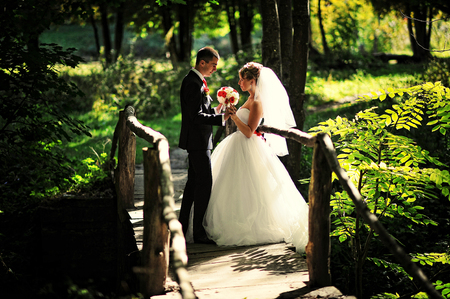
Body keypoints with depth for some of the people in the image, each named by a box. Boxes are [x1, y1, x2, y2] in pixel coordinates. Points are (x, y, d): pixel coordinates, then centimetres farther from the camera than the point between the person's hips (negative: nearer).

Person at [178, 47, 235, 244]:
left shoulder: (194, 80, 14)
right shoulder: (194, 83, -19)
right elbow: (196, 117, -24)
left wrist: (215, 110, 10)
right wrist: (221, 118, -28)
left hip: (196, 141, 11)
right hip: (198, 141, -11)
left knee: (194, 182, 16)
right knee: (205, 183, -7)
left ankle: (182, 226, 23)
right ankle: (199, 233, -3)